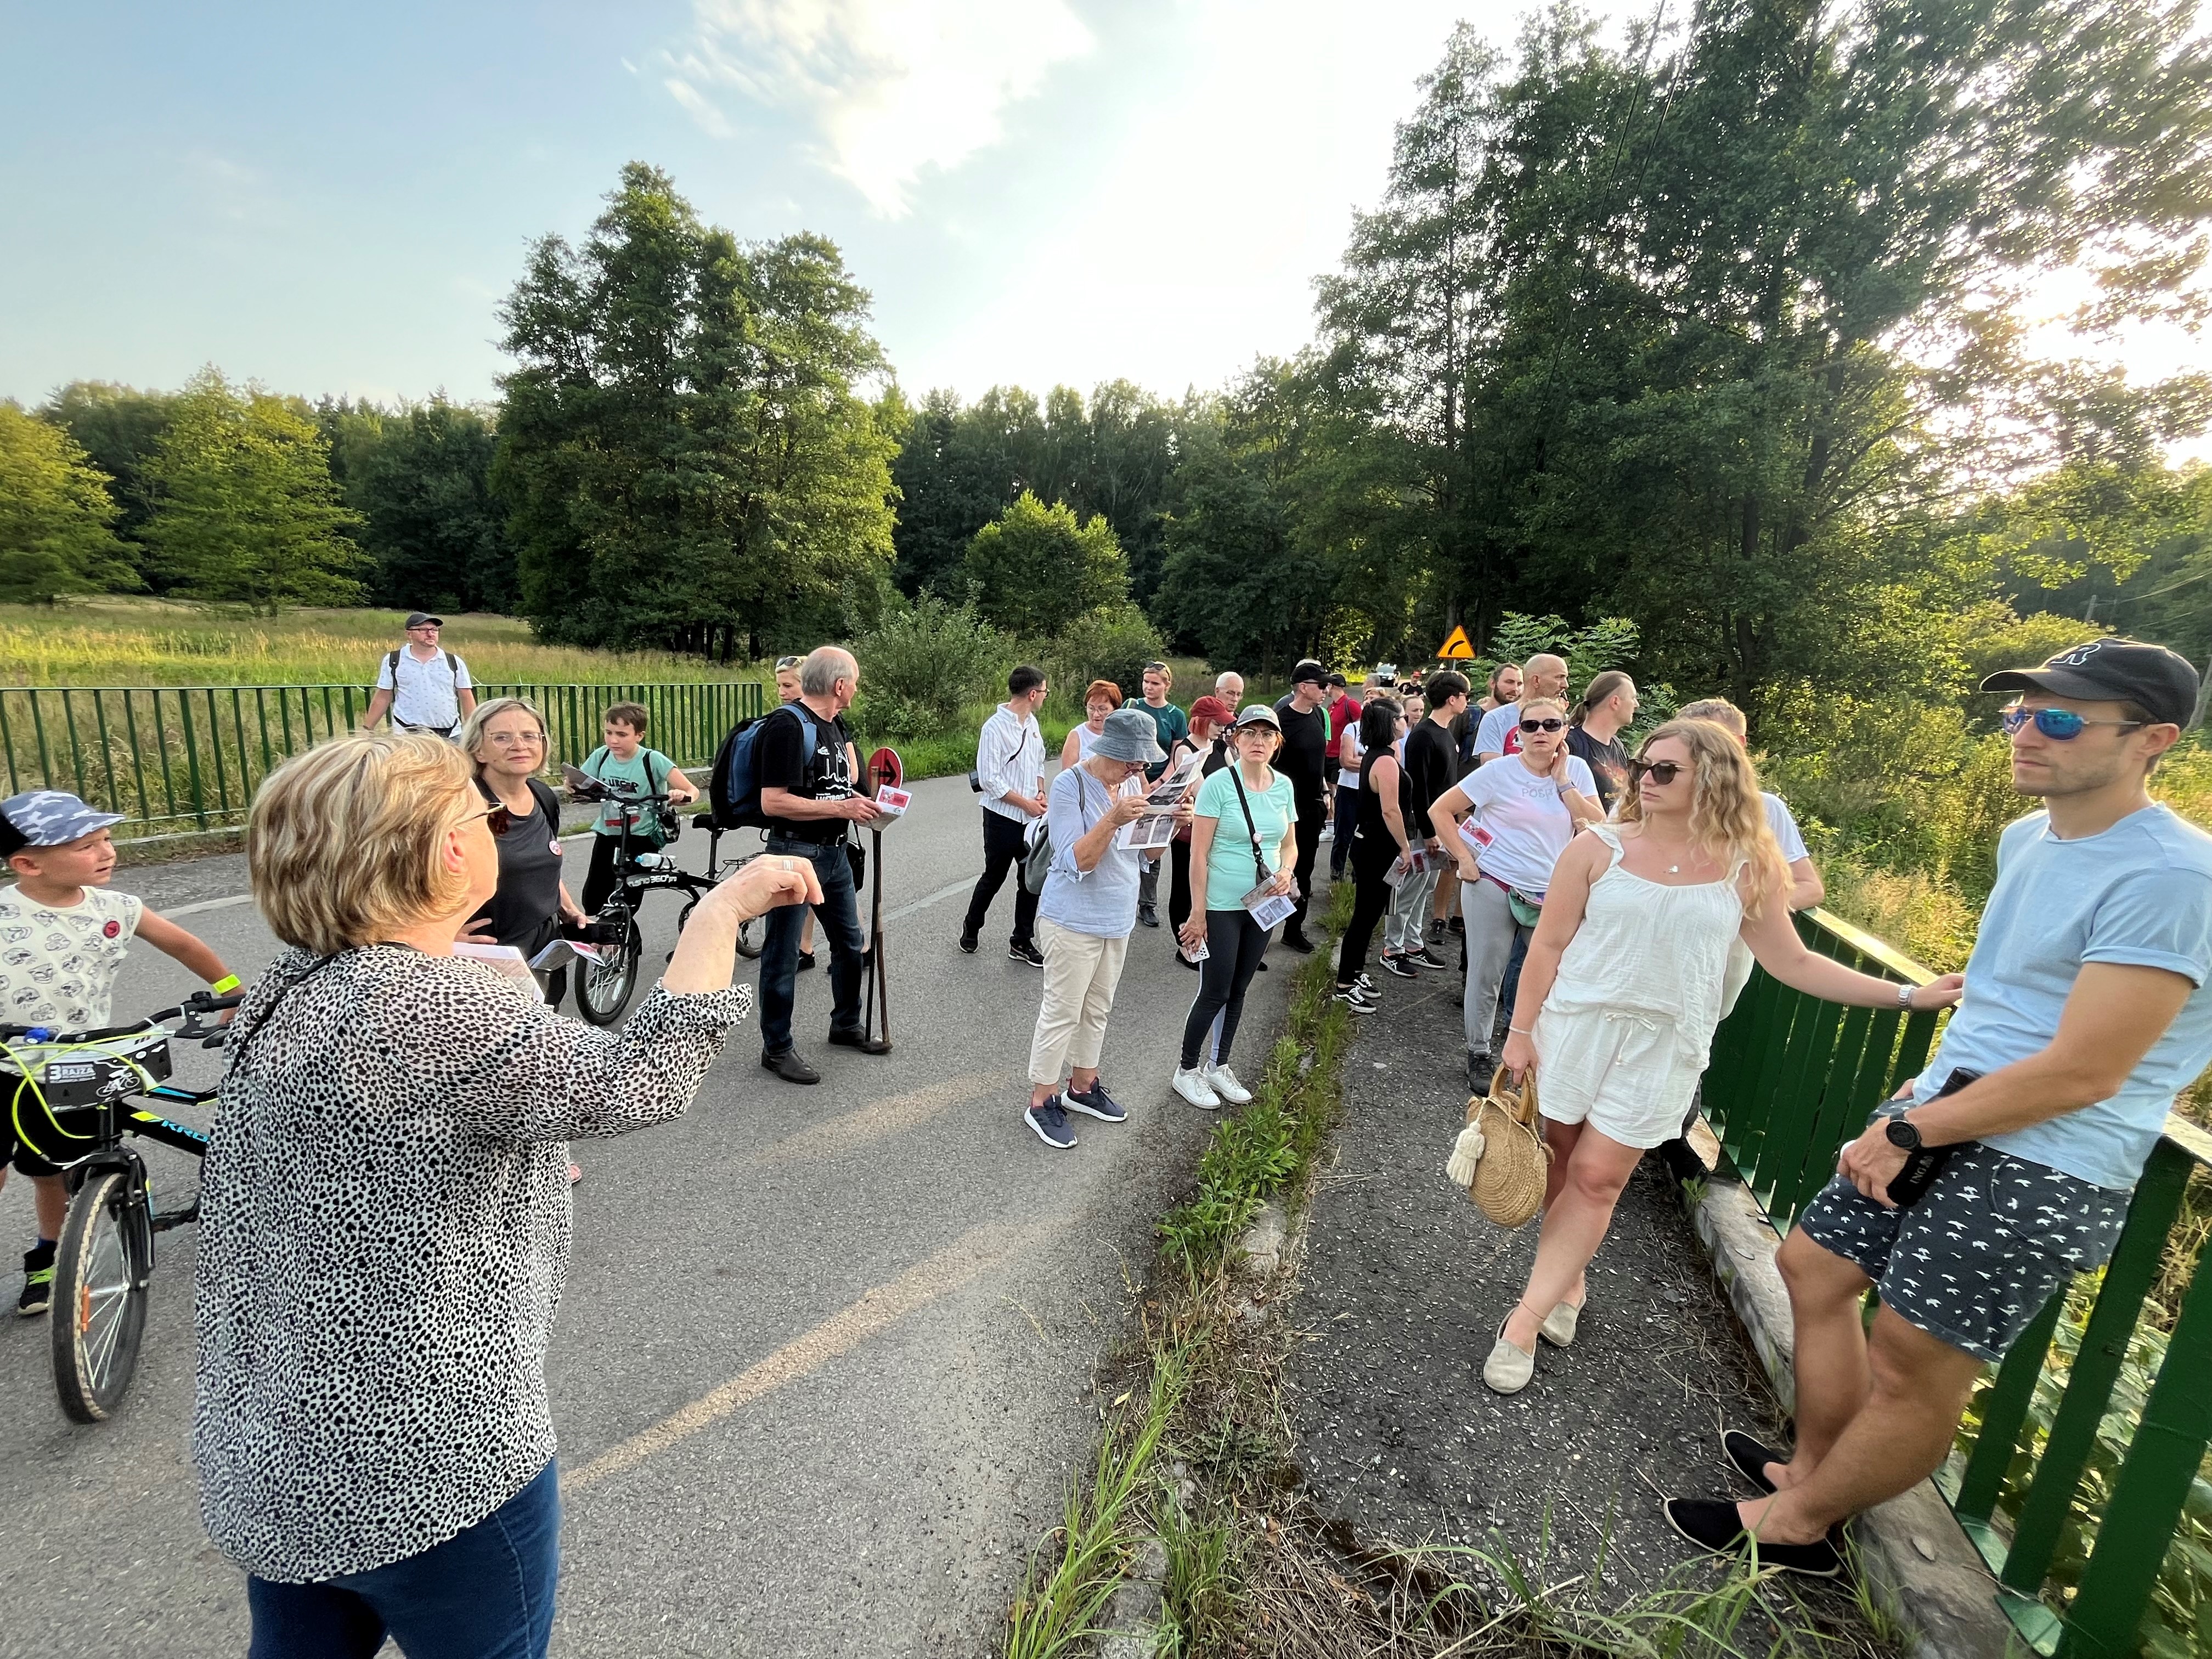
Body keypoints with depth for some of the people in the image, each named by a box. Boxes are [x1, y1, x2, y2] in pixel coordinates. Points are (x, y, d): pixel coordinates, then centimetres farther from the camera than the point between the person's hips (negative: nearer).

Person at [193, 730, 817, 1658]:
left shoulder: (294, 988, 1)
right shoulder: (421, 1009, -29)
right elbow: (638, 1083, -32)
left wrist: (525, 1159, 15)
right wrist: (725, 908, -26)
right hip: (426, 1469, -8)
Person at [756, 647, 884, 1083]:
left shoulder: (835, 725, 10)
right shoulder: (788, 725, -17)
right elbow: (773, 802, -23)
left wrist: (863, 805, -2)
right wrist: (842, 808, -21)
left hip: (835, 852, 9)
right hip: (796, 853, -9)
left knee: (850, 943, 18)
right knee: (783, 953, 4)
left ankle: (846, 1026, 36)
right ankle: (776, 1048, 18)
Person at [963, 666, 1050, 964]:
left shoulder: (1032, 723, 7)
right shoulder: (995, 728, -17)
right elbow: (989, 780, -18)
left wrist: (1041, 793, 1)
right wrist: (1027, 803, -15)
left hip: (1032, 817, 7)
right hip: (1003, 818, -6)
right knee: (994, 878, 10)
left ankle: (1022, 942, 23)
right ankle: (971, 929, 35)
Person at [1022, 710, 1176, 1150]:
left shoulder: (1129, 784, 3)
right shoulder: (1070, 786, -18)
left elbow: (1146, 853, 9)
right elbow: (1075, 862, -23)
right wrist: (1113, 820, -35)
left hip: (1118, 918, 7)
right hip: (1074, 920, -7)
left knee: (1098, 1009, 18)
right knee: (1062, 1012, 2)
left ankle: (1082, 1087, 34)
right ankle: (1041, 1102, 17)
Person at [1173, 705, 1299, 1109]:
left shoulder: (1284, 785, 2)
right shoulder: (1218, 784, -14)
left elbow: (1290, 844, 12)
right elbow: (1199, 855, -14)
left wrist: (1287, 872, -10)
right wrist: (1197, 914, -15)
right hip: (1222, 907, -5)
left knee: (1238, 991, 16)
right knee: (1215, 993, 2)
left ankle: (1218, 1066, 33)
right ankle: (1186, 1071, 22)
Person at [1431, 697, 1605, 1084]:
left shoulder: (1576, 770, 3)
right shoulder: (1501, 772, -8)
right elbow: (1440, 810, -7)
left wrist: (1563, 781, -11)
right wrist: (1465, 859, -11)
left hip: (1550, 894, 4)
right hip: (1493, 887, -3)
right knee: (1486, 976, 5)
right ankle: (1478, 1055, 21)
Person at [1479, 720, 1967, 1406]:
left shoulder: (1749, 869, 0)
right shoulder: (1599, 849, -5)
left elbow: (1795, 963, 9)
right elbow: (1549, 945, -3)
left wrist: (1910, 995, 5)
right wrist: (1520, 1032, -4)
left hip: (1663, 1045, 0)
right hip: (1576, 1025, 0)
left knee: (1598, 1178, 0)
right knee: (1564, 1164, 10)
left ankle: (1525, 1320, 10)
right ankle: (1567, 1282, 33)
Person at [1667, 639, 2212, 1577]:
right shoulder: (2026, 838, 7)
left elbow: (2082, 1075, -22)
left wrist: (1908, 1134, -14)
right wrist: (1925, 1088, 12)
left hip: (2042, 1174, -8)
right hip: (1944, 1118, 9)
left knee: (1911, 1363, 1)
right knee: (1814, 1264, 14)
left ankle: (1798, 1524, 21)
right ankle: (1813, 1469, 32)